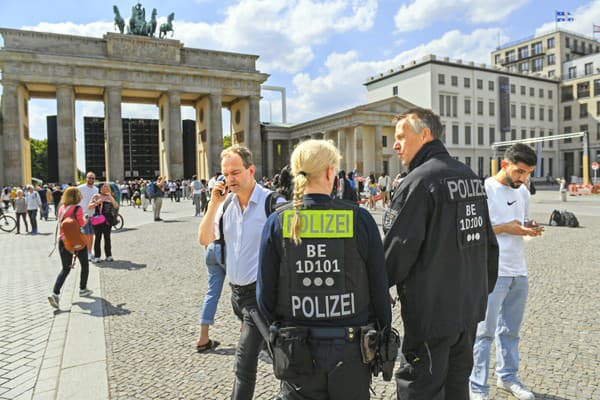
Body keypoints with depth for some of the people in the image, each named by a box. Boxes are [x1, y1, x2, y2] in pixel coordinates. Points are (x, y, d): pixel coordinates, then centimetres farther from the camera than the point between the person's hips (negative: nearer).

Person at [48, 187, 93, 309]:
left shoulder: (62, 208, 5)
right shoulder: (78, 208, -13)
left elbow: (61, 223, 14)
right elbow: (82, 224, -13)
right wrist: (85, 219, 5)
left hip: (63, 240, 5)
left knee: (65, 269, 11)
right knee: (85, 264, 18)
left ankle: (55, 293, -7)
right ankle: (83, 289, 27)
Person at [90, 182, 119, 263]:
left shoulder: (110, 197, 12)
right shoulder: (96, 196, 9)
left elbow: (116, 206, 0)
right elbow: (90, 206, 1)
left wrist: (111, 197, -9)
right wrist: (97, 202, -14)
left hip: (107, 220, 1)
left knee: (107, 237, 2)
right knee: (97, 237, -3)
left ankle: (108, 255, 8)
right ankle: (97, 256, 2)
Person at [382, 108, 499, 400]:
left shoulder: (418, 181, -18)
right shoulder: (471, 177, 9)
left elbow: (397, 250, -19)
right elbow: (489, 242, 15)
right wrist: (483, 288, 23)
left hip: (431, 312, -8)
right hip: (470, 307, 9)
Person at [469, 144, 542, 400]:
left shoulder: (523, 192, 12)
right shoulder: (485, 189, -10)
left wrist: (530, 228, -1)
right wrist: (506, 228, -18)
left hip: (519, 271, 7)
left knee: (510, 330, 17)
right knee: (484, 332, 1)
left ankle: (508, 377, 34)